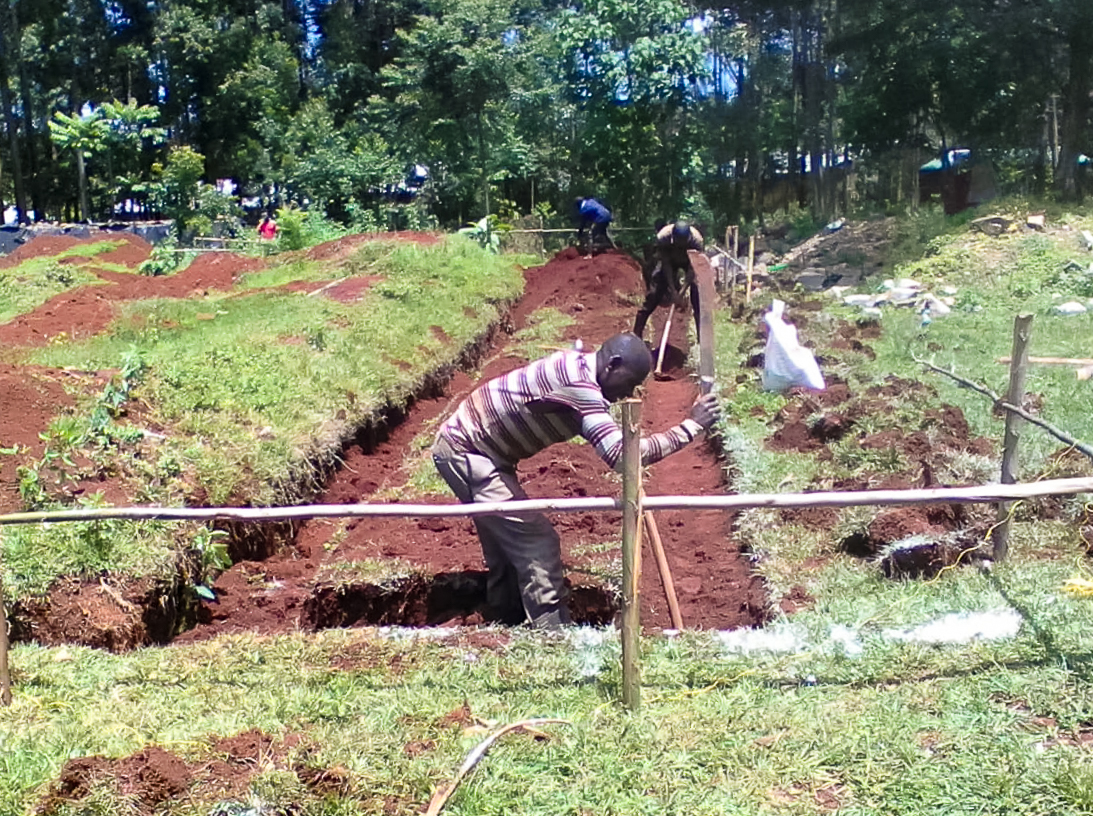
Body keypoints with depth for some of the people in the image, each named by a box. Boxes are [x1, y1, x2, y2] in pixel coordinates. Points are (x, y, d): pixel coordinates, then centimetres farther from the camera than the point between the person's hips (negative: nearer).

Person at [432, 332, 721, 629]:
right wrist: (691, 426, -30)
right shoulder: (578, 383, -28)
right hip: (463, 452, -10)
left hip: (462, 445, 10)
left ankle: (509, 623, 35)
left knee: (507, 542, 21)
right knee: (536, 543, -9)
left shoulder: (577, 366, 3)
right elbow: (621, 454, -35)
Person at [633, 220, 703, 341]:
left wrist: (681, 292, -36)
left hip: (689, 262, 0)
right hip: (670, 261, 0)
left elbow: (693, 269, -30)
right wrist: (673, 291, -31)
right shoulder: (663, 237, -36)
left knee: (697, 298, -16)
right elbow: (666, 265, -27)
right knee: (653, 296, -9)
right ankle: (636, 336, -3)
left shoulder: (696, 239, -36)